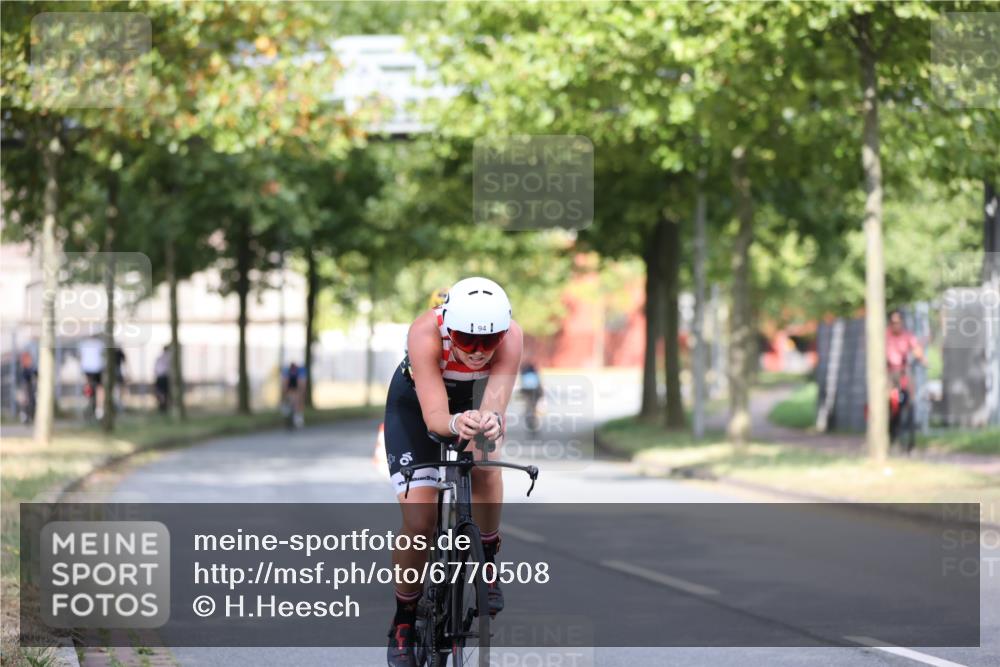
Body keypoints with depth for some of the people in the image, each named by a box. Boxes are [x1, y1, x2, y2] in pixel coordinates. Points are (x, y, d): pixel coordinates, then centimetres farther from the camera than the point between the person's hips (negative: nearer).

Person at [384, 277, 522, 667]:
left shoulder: (510, 336, -33)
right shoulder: (426, 333, -39)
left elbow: (496, 399, -44)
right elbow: (434, 415, -45)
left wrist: (491, 421, -67)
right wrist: (455, 424, -67)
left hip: (473, 402, 3)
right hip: (414, 405, -3)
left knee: (485, 465, -27)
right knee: (419, 522, -12)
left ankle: (487, 564, -2)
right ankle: (403, 623, 8)